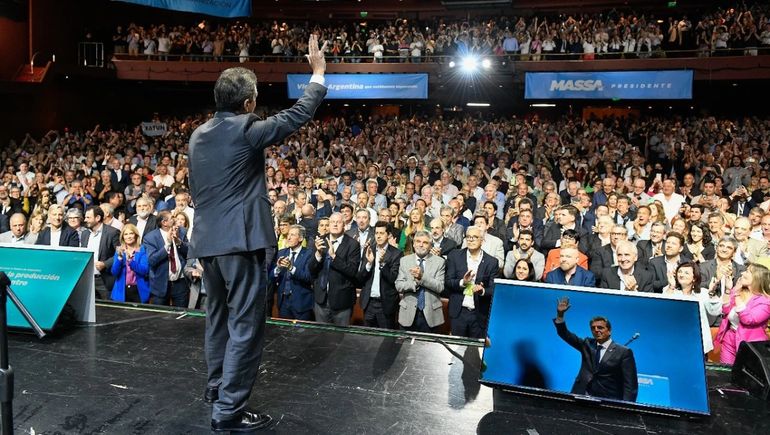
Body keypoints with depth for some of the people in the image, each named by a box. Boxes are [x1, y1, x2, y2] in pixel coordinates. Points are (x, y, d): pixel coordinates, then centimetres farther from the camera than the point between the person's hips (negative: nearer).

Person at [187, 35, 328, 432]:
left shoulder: (198, 135, 12)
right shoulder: (246, 129, -11)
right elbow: (297, 115, -5)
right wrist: (318, 72, 7)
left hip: (206, 239, 9)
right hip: (240, 238, -8)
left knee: (219, 315, 22)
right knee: (245, 324, -2)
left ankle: (217, 385, 38)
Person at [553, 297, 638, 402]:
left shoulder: (624, 352, 1)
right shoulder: (587, 344, 14)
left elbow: (630, 385, -2)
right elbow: (565, 334, 11)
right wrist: (560, 314, -4)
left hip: (607, 402, -3)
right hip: (581, 397, 3)